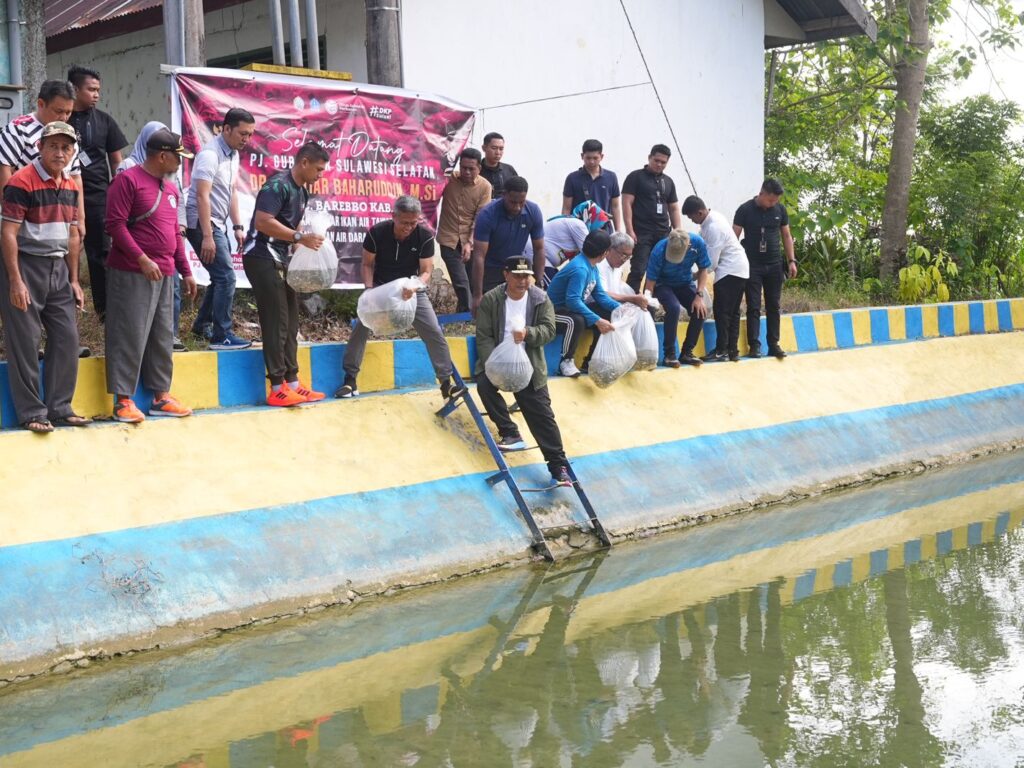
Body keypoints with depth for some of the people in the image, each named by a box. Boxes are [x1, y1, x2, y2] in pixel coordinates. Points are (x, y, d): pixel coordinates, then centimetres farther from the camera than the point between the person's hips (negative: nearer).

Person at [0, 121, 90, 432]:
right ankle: (32, 413, 6)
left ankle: (59, 408, 17)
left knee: (67, 338, 7)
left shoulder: (70, 187, 10)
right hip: (26, 266, -7)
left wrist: (74, 279, 12)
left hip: (58, 269, 7)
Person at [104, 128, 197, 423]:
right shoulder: (128, 180, -8)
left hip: (164, 275, 8)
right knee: (130, 336, -5)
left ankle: (161, 396, 18)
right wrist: (142, 259, -20)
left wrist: (185, 271, 18)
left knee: (162, 337, 10)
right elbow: (115, 224, -14)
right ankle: (124, 399, 0)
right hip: (132, 274, -8)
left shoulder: (171, 188, 17)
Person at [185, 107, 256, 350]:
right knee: (226, 277, -13)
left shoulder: (233, 154, 11)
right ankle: (221, 337, -9)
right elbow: (202, 196, -23)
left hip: (217, 224, 10)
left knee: (222, 276, 15)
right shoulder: (210, 154, -18)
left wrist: (237, 227, 14)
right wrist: (207, 237, -26)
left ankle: (202, 326, 29)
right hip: (202, 223, -10)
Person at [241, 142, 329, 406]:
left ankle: (292, 382, 16)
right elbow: (263, 222, -25)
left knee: (290, 322, 10)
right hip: (262, 259, -10)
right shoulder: (278, 185, -16)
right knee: (276, 322, -9)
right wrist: (300, 238, -24)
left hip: (280, 260, 10)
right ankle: (277, 388, -5)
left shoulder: (302, 192, 13)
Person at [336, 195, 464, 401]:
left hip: (412, 289, 0)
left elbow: (426, 271, -15)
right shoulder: (376, 233, -18)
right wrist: (369, 290, -23)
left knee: (435, 333, -10)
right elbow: (367, 264, -6)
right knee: (361, 328, -15)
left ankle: (446, 382, -1)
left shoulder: (425, 236, -18)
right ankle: (350, 380, -2)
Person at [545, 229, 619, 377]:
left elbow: (599, 294, 5)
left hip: (574, 308, 10)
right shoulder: (580, 269, -28)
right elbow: (573, 301, -37)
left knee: (610, 314, 3)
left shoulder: (592, 266, 2)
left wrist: (619, 308, -9)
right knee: (576, 321, -39)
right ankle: (566, 361, -18)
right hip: (555, 311, -10)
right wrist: (597, 320, -40)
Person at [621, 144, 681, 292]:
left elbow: (674, 209, 19)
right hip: (641, 234, -5)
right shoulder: (635, 177, 0)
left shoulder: (668, 182, 16)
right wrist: (629, 230, -14)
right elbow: (627, 204, -6)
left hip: (664, 235, 5)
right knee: (638, 271, -10)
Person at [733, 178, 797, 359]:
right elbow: (734, 237, -4)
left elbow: (786, 236, 11)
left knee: (774, 306, 6)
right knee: (753, 307, -1)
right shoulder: (745, 210, -6)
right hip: (752, 265, -3)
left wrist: (791, 260, 6)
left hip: (774, 265, 3)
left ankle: (774, 344, 12)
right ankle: (754, 345, 1)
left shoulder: (780, 209, 3)